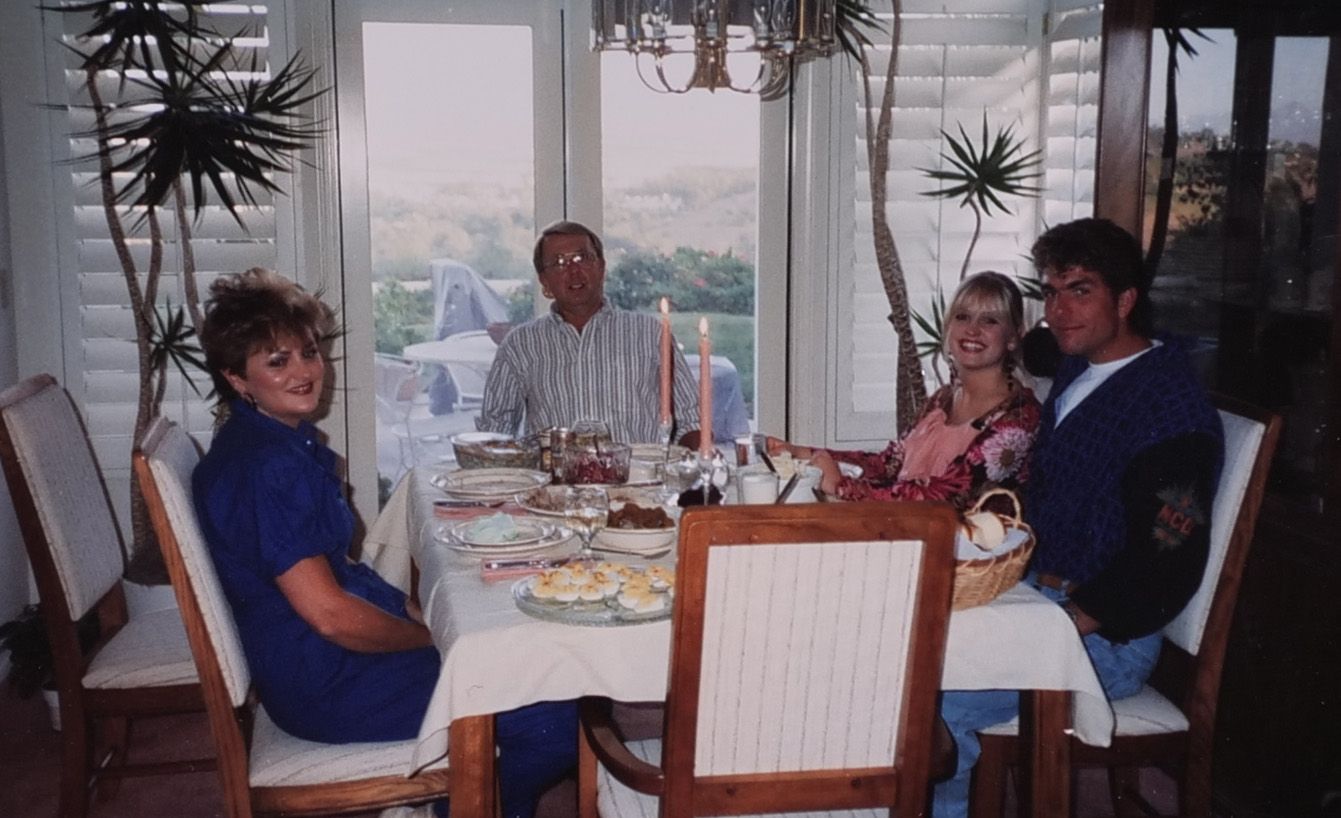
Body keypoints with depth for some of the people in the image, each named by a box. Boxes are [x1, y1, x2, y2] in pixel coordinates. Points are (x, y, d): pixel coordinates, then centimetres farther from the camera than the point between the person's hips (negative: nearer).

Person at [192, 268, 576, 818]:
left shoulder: (287, 440, 8)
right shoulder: (263, 465, -23)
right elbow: (329, 614, -24)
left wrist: (414, 610, 4)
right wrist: (435, 637, -10)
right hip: (323, 681, -10)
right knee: (553, 723, -15)